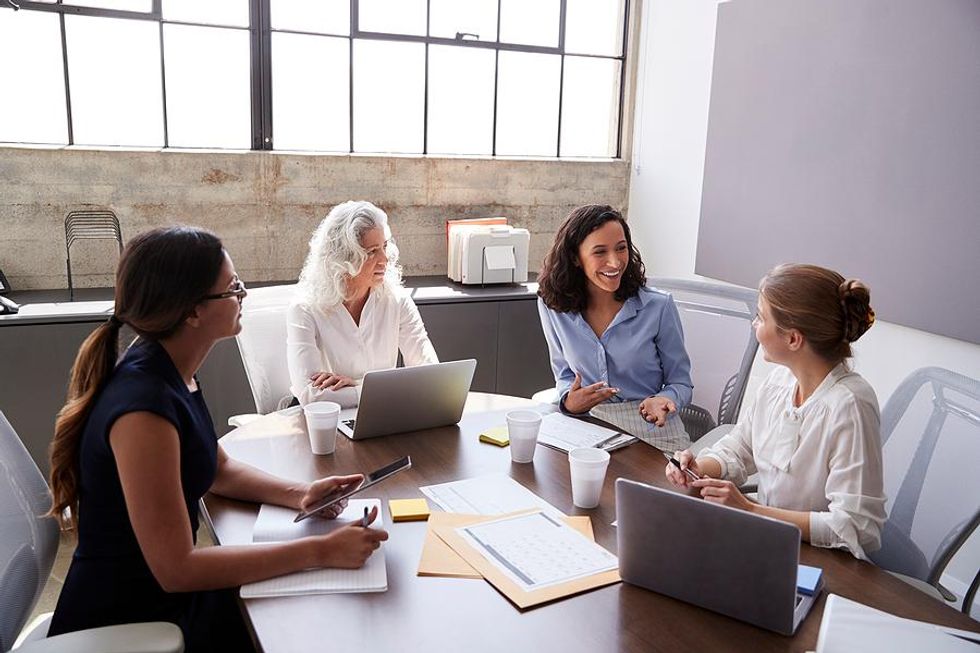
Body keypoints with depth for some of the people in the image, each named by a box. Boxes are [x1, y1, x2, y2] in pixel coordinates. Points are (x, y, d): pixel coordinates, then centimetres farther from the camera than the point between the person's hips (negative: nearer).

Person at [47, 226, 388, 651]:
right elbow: (176, 568, -28)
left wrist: (300, 495, -5)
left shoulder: (171, 372, -2)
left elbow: (218, 468, 11)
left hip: (159, 592, 8)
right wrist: (320, 551, -26)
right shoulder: (143, 407, -29)